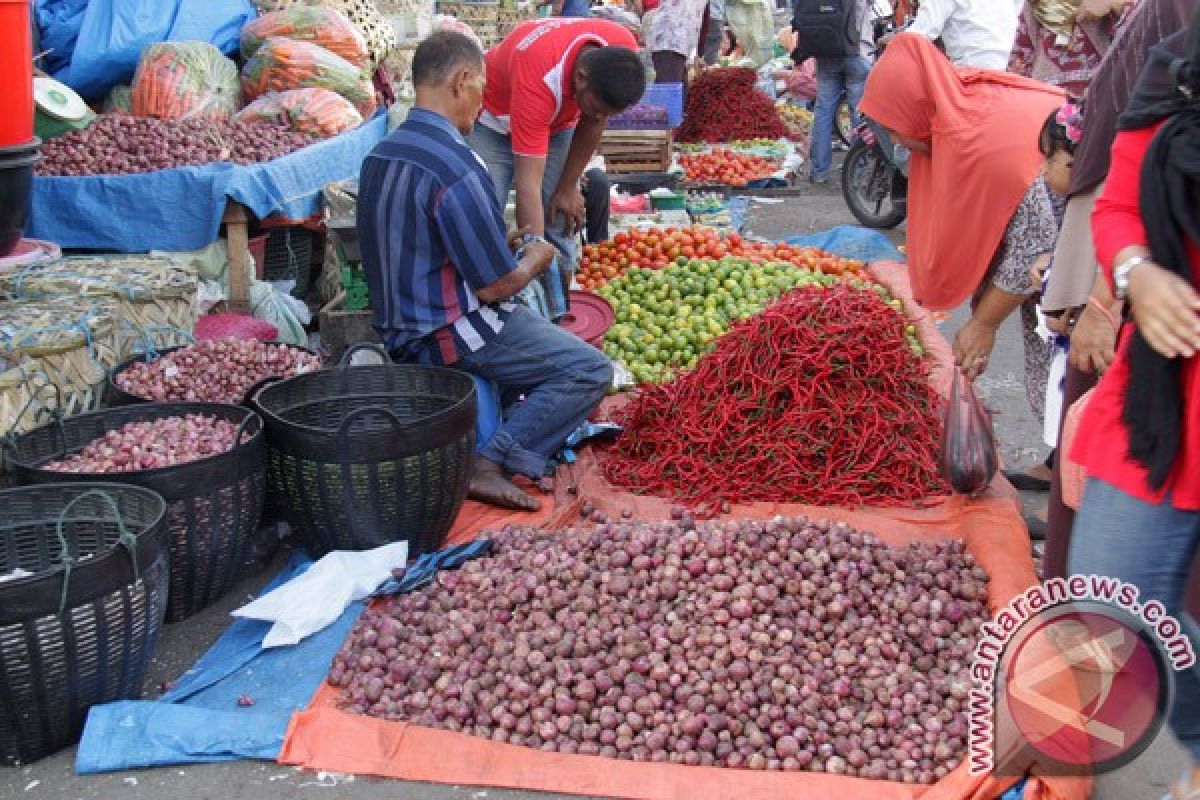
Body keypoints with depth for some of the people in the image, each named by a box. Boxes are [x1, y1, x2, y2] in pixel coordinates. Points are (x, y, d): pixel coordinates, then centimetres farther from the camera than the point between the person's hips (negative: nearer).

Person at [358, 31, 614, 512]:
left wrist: (501, 246, 13)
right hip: (448, 336, -10)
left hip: (399, 328, 10)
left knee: (546, 336, 29)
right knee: (590, 369, -4)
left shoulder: (380, 155, 5)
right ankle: (492, 466, -9)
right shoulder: (455, 166, -24)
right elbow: (495, 285, -20)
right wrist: (535, 259, 0)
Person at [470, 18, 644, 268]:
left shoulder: (624, 51, -27)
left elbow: (594, 121, -7)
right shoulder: (539, 77, -43)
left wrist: (568, 187, -7)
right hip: (494, 119, -4)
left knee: (561, 226, -3)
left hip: (559, 121, 5)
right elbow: (528, 185, -42)